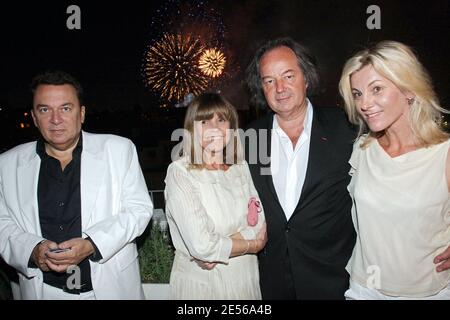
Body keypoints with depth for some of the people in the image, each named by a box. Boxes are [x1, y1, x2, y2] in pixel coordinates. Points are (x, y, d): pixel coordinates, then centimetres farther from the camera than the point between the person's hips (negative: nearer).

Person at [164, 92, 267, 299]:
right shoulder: (180, 172, -16)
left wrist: (220, 245, -20)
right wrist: (252, 245, -10)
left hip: (245, 277, 4)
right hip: (200, 281, -4)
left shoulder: (242, 168, 0)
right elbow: (202, 246, -22)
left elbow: (259, 225, -5)